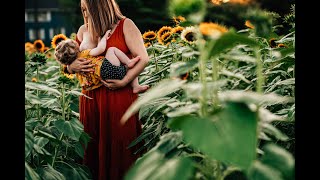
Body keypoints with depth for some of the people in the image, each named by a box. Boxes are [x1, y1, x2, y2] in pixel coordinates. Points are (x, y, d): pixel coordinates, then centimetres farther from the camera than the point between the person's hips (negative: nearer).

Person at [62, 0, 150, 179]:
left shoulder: (125, 25, 0)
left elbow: (143, 58, -6)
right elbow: (69, 61, 18)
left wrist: (123, 82, -16)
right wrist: (71, 67, -6)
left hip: (120, 96, -4)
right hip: (91, 99, 4)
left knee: (119, 145, -1)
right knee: (94, 148, 7)